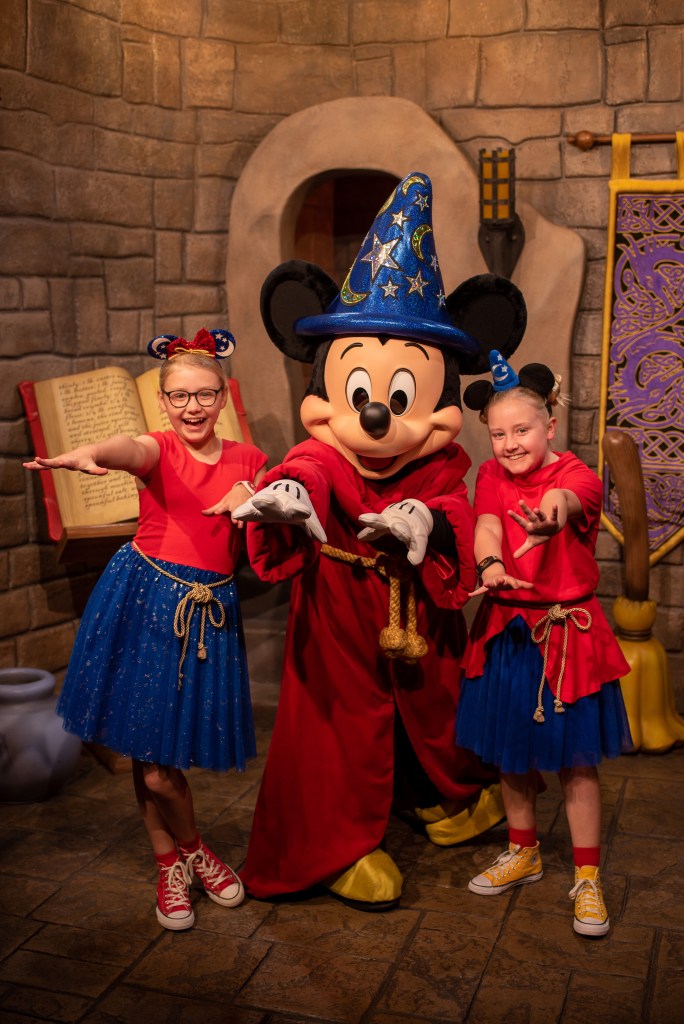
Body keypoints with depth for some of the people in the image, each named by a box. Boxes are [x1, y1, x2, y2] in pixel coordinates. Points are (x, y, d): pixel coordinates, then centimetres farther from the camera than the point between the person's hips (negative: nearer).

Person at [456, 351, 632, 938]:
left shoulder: (577, 476, -13)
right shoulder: (492, 476, 1)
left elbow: (571, 498, -38)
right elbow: (486, 524, -18)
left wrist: (555, 505, -63)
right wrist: (490, 565, -41)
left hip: (567, 634, -4)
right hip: (506, 631, 4)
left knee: (575, 759, 4)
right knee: (511, 751, 16)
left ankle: (587, 878, 19)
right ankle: (524, 854, 37)